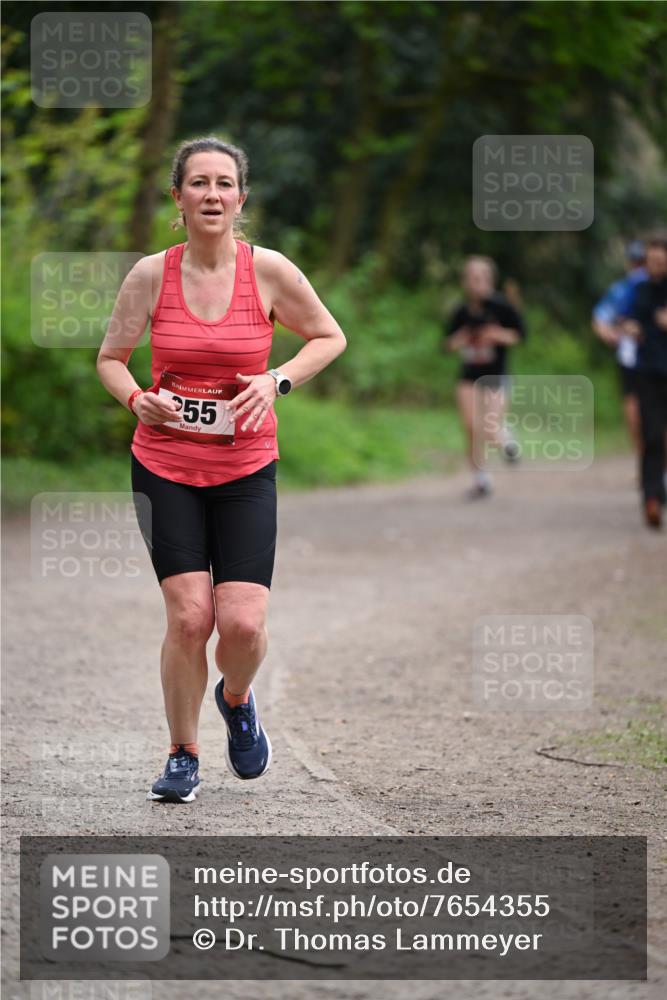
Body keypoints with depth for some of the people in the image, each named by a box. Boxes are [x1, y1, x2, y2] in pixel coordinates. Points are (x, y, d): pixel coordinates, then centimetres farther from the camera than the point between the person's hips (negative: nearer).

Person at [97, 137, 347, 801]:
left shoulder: (269, 271, -5)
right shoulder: (151, 275, -3)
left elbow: (329, 337, 9)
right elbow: (110, 359, 9)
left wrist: (276, 380, -7)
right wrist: (136, 398, -12)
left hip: (245, 471, 0)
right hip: (164, 466, 0)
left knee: (242, 622, -11)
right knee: (189, 616, -11)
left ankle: (236, 700, 25)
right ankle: (182, 758, 9)